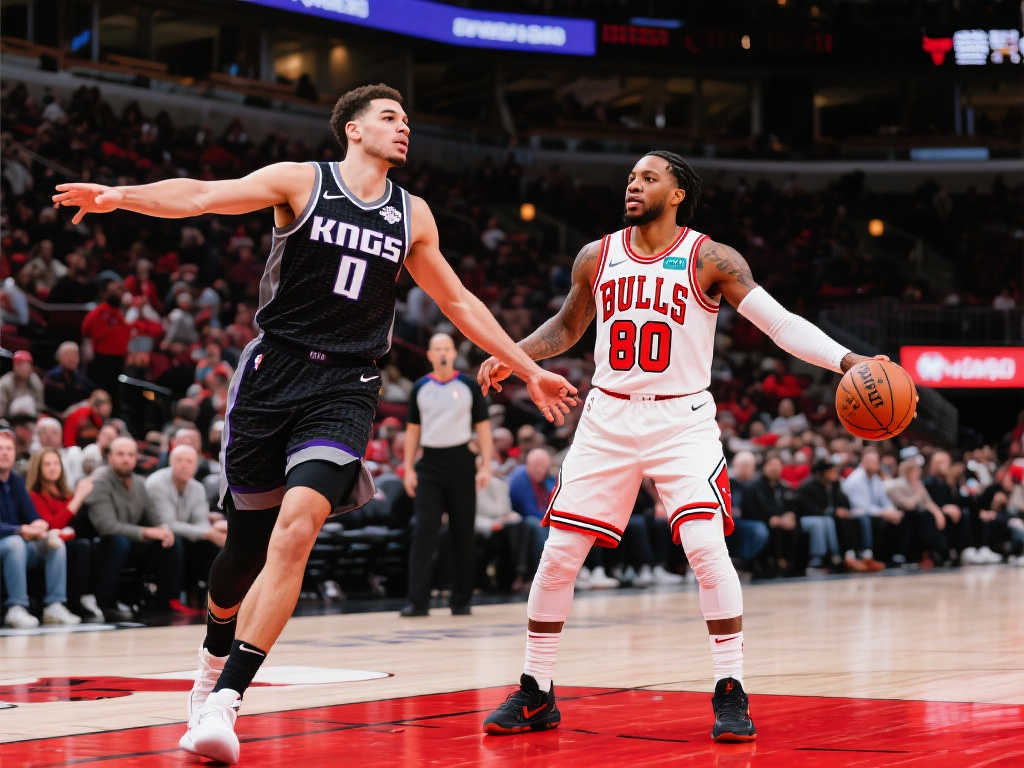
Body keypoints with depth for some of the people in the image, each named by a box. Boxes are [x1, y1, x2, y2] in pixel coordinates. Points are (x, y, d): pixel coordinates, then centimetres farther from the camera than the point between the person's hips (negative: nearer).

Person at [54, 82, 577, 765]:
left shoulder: (412, 214, 13)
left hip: (345, 390, 1)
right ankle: (215, 658, 37)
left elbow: (458, 302, 24)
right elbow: (203, 195, -13)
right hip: (274, 372, -1)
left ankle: (225, 698, -19)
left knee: (296, 529, -21)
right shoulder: (301, 182, 1)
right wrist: (119, 195, -30)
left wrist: (530, 369, 25)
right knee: (248, 538, 7)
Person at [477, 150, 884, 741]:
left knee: (707, 547, -20)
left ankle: (730, 693, -8)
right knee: (558, 555, 0)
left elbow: (780, 322, -12)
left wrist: (846, 361, -25)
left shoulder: (711, 260, -6)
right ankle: (535, 695, 13)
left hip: (682, 422, -3)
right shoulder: (596, 258, 5)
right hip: (609, 419, 3)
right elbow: (567, 327, 21)